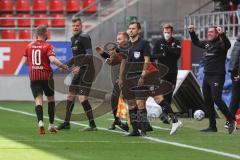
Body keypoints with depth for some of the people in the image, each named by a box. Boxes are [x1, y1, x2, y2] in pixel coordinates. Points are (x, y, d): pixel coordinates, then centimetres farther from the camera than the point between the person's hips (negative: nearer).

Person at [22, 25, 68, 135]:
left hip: (33, 76, 2)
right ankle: (51, 125, 16)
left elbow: (25, 61, 9)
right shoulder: (47, 46, -7)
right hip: (46, 75, -2)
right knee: (51, 99, 15)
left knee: (38, 100, -3)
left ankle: (40, 122, -26)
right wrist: (63, 66, -8)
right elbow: (52, 59, -21)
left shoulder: (29, 46, 6)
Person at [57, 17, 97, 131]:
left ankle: (92, 125, -12)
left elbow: (89, 54, -20)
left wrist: (79, 66, -25)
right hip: (79, 72, 10)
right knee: (70, 96, 13)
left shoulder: (84, 37, -12)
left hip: (86, 71, -10)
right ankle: (66, 123, 24)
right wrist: (67, 65, 21)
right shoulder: (73, 38, 17)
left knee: (82, 98, -15)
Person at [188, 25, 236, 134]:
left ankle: (231, 120, -7)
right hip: (207, 76, 8)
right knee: (207, 102, 7)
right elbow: (196, 42, 32)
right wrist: (192, 32, 22)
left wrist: (222, 34, -43)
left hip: (217, 76, -8)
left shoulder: (220, 44, -8)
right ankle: (212, 126, 13)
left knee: (216, 99, -18)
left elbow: (227, 45, -31)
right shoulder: (207, 43, 14)